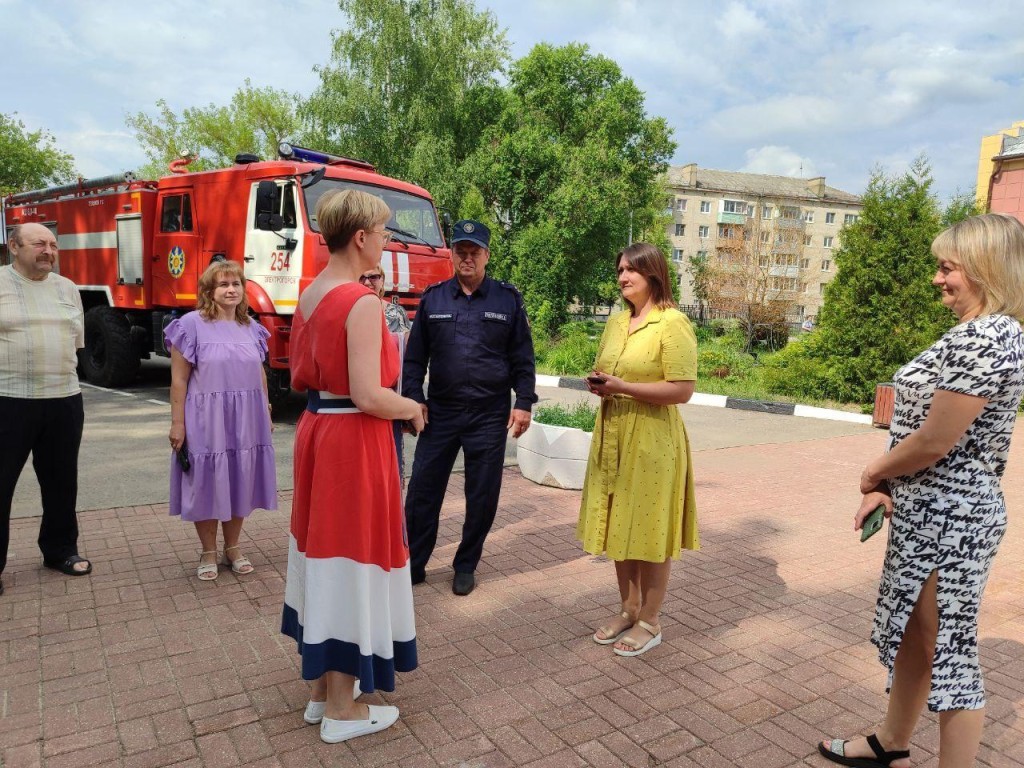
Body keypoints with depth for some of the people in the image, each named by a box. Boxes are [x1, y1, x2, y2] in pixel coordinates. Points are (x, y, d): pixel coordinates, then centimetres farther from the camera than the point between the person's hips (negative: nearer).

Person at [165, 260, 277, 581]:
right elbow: (179, 380, -8)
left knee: (240, 484, 11)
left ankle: (232, 547, 28)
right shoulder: (192, 324, -6)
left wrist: (266, 414, 14)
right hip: (206, 422, -4)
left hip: (246, 422, 4)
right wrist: (177, 423, -10)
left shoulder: (251, 327, 8)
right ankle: (208, 552, 23)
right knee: (207, 486, 6)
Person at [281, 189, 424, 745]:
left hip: (315, 431, 9)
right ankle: (342, 710, 19)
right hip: (355, 441, -9)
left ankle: (321, 689, 33)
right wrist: (412, 408, -5)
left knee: (324, 557, 18)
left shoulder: (309, 294, 9)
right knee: (350, 560, 3)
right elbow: (369, 397, -22)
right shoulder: (362, 302, -18)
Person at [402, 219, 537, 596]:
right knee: (422, 492, 4)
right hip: (440, 412, 1)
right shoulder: (433, 298, 5)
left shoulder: (507, 299, 2)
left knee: (482, 497, 7)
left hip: (489, 416, -1)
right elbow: (415, 355, 7)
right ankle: (414, 565, 20)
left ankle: (466, 567, 25)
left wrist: (524, 403, -3)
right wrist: (413, 398, -1)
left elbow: (522, 356, 3)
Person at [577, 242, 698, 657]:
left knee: (649, 532, 4)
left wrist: (622, 387, -21)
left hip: (652, 439, -7)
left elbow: (682, 390, -17)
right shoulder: (615, 322, 10)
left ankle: (649, 623, 20)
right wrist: (597, 383, -1)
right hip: (612, 435, 7)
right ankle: (628, 610, 30)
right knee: (620, 528, 14)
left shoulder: (673, 323, -12)